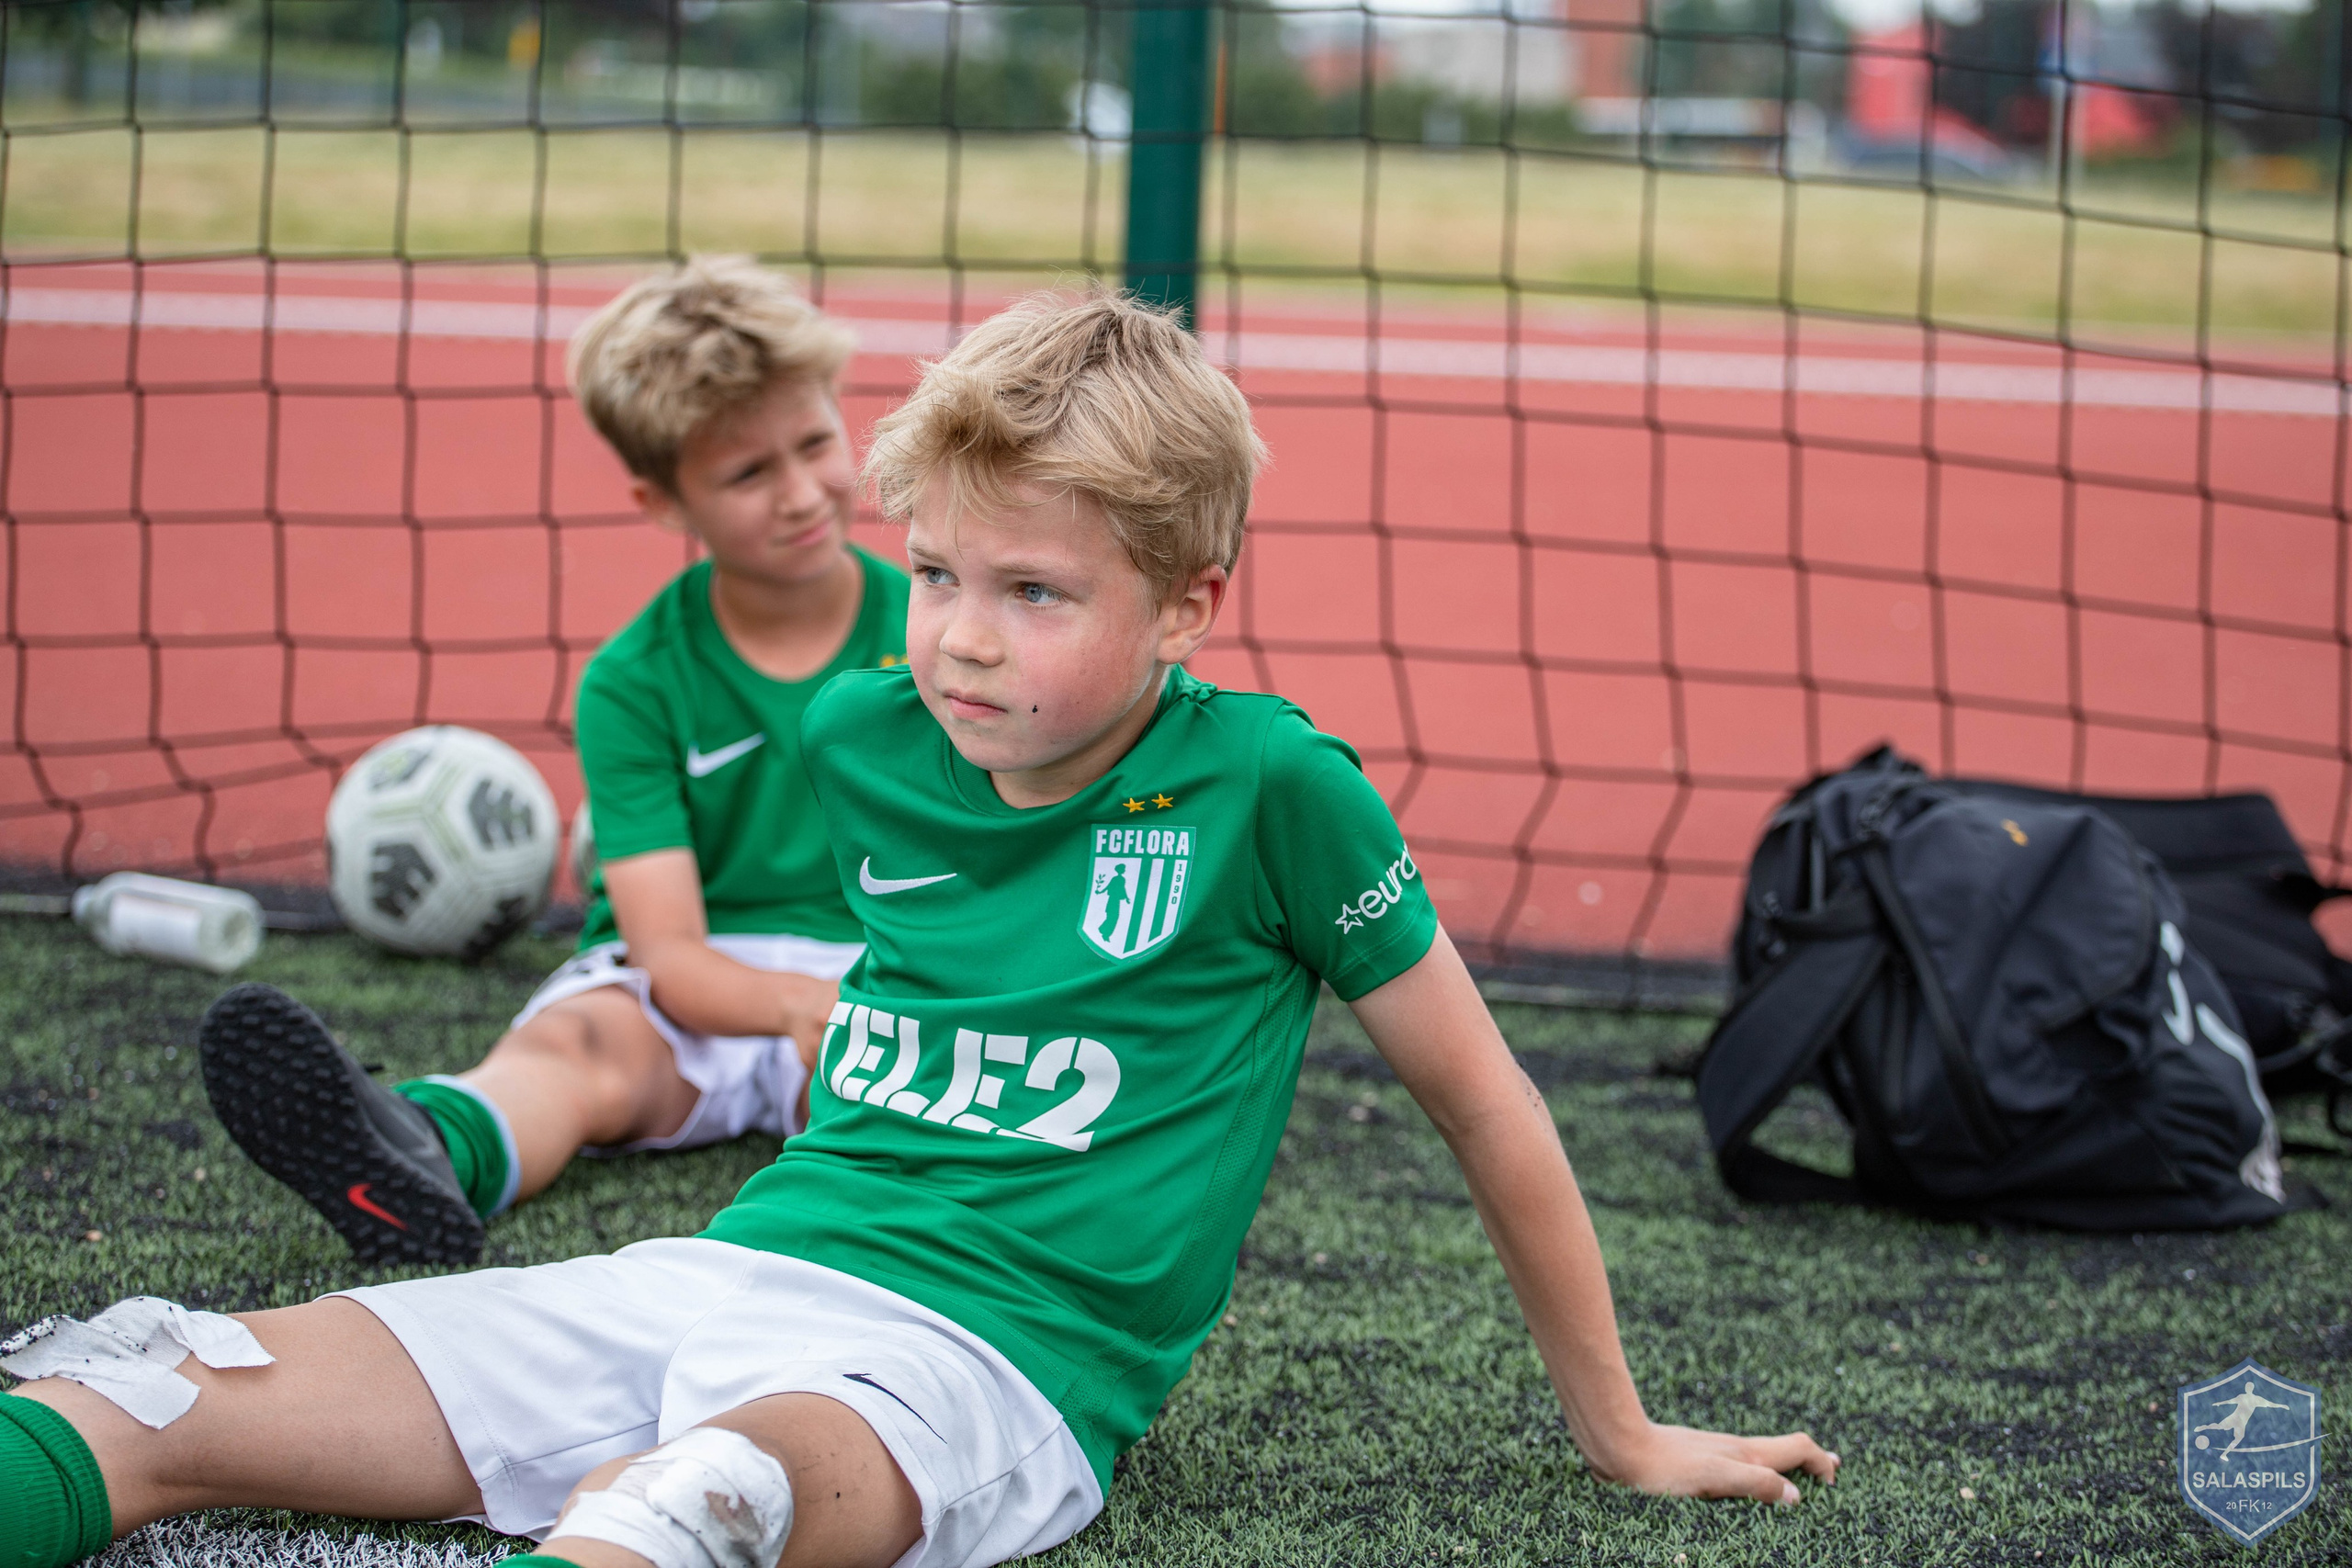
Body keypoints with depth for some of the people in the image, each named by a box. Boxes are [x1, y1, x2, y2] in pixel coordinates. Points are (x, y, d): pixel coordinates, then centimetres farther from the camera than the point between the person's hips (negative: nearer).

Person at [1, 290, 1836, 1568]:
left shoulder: (1268, 785, -4)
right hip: (724, 1271, 6)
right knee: (170, 1395, -15)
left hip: (987, 1356, -6)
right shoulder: (859, 737, 11)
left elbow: (1482, 1099, 6)